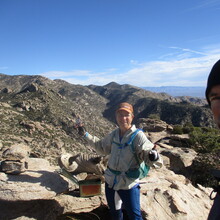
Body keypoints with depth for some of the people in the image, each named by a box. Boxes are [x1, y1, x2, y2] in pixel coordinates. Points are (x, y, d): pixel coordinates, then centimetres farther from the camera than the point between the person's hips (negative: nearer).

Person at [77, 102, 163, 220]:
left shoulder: (138, 136, -19)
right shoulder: (114, 134, -2)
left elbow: (153, 159, -25)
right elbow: (102, 147, 16)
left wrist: (153, 156, -48)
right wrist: (86, 135, 13)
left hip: (129, 184, -5)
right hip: (110, 181, 6)